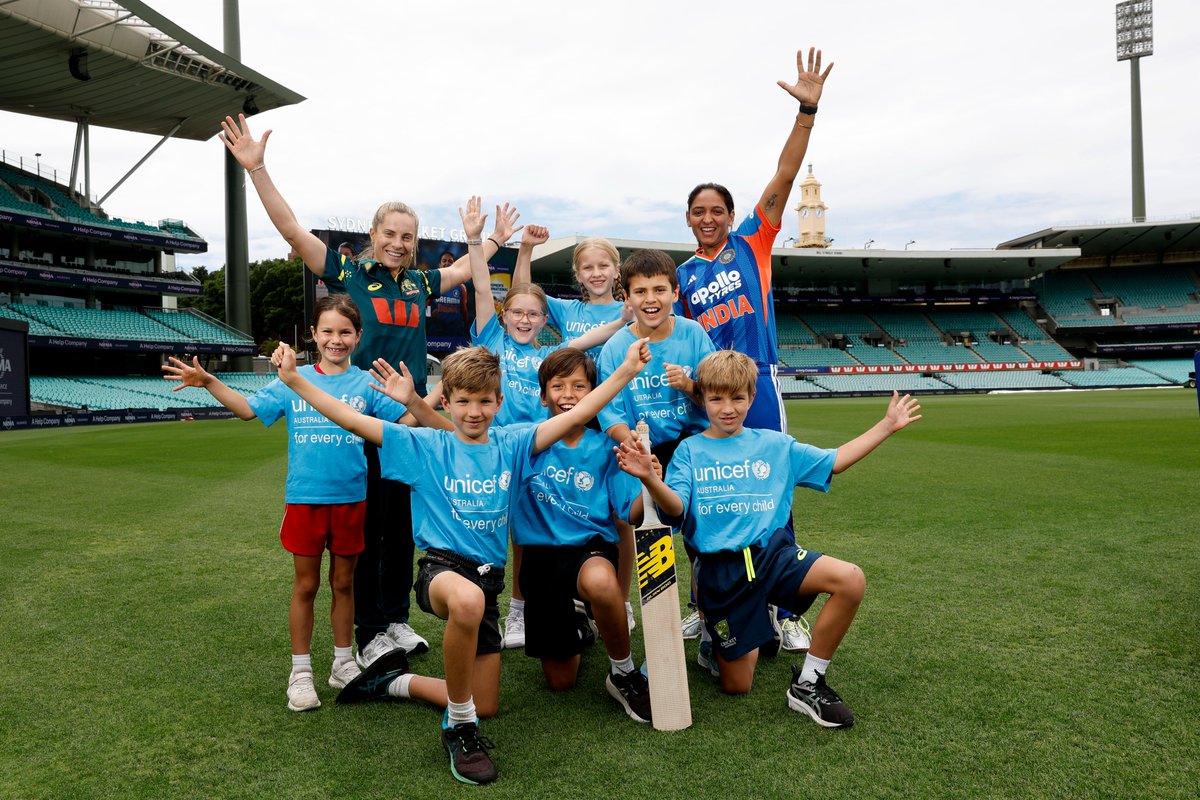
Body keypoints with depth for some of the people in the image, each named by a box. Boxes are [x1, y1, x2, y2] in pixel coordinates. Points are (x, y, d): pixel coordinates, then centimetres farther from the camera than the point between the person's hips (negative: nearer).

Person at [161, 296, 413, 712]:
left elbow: (408, 420, -7)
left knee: (343, 582, 13)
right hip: (304, 498, 0)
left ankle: (343, 664, 29)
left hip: (351, 498, 0)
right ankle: (300, 672, 22)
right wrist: (207, 382, -1)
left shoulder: (367, 383, -2)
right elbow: (249, 408, 9)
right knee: (305, 585, 9)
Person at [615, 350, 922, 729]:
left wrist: (887, 425, 11)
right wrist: (649, 478, -34)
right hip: (719, 569, -2)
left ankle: (808, 684, -9)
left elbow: (832, 462, 15)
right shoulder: (690, 450, 3)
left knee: (851, 580, -26)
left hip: (772, 553, 2)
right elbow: (675, 507, -12)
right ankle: (723, 643, 38)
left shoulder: (775, 445, 11)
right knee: (737, 687, 1)